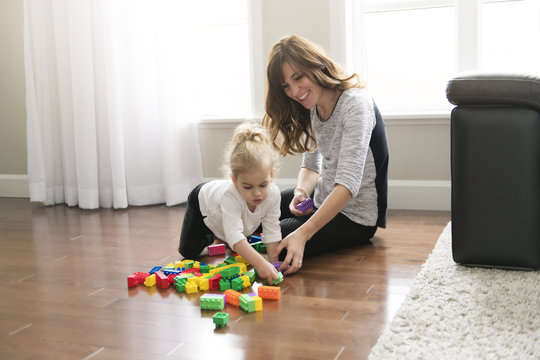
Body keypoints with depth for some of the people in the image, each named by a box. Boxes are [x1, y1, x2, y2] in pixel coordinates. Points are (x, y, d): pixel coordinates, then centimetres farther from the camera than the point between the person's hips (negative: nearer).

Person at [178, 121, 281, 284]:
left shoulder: (273, 194, -37)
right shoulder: (229, 195, -51)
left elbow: (272, 231, -27)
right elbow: (234, 236, -59)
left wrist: (274, 262, -34)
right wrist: (261, 264, -68)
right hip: (203, 200, -4)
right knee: (189, 252, -4)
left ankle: (217, 236, 39)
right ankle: (211, 235, 20)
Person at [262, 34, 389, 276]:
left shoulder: (355, 104, -24)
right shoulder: (311, 107, 3)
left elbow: (348, 184, -32)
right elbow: (311, 164, 9)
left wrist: (302, 234, -39)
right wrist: (301, 192, -15)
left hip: (354, 217, -8)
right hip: (323, 199, 8)